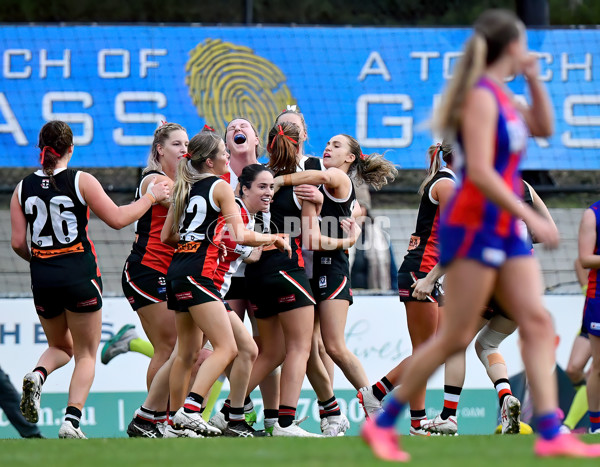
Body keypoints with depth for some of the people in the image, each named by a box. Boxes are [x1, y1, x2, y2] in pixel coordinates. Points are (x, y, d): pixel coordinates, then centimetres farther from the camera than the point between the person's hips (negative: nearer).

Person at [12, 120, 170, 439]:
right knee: (86, 354, 7)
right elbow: (117, 219, -7)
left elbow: (18, 243, 2)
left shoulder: (23, 188, 3)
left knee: (60, 346, 24)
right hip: (79, 275, -3)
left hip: (43, 278, 4)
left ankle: (37, 376, -9)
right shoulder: (81, 181, -7)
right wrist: (150, 197, 6)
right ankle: (71, 421, -10)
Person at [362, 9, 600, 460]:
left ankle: (551, 434, -6)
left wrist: (534, 80, 13)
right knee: (456, 335, -6)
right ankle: (383, 423, 3)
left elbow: (543, 128, 28)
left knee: (537, 321, -1)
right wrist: (532, 218, -22)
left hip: (505, 229, 9)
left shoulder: (502, 96, 13)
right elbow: (480, 172, -22)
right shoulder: (481, 97, -14)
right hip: (474, 225, -9)